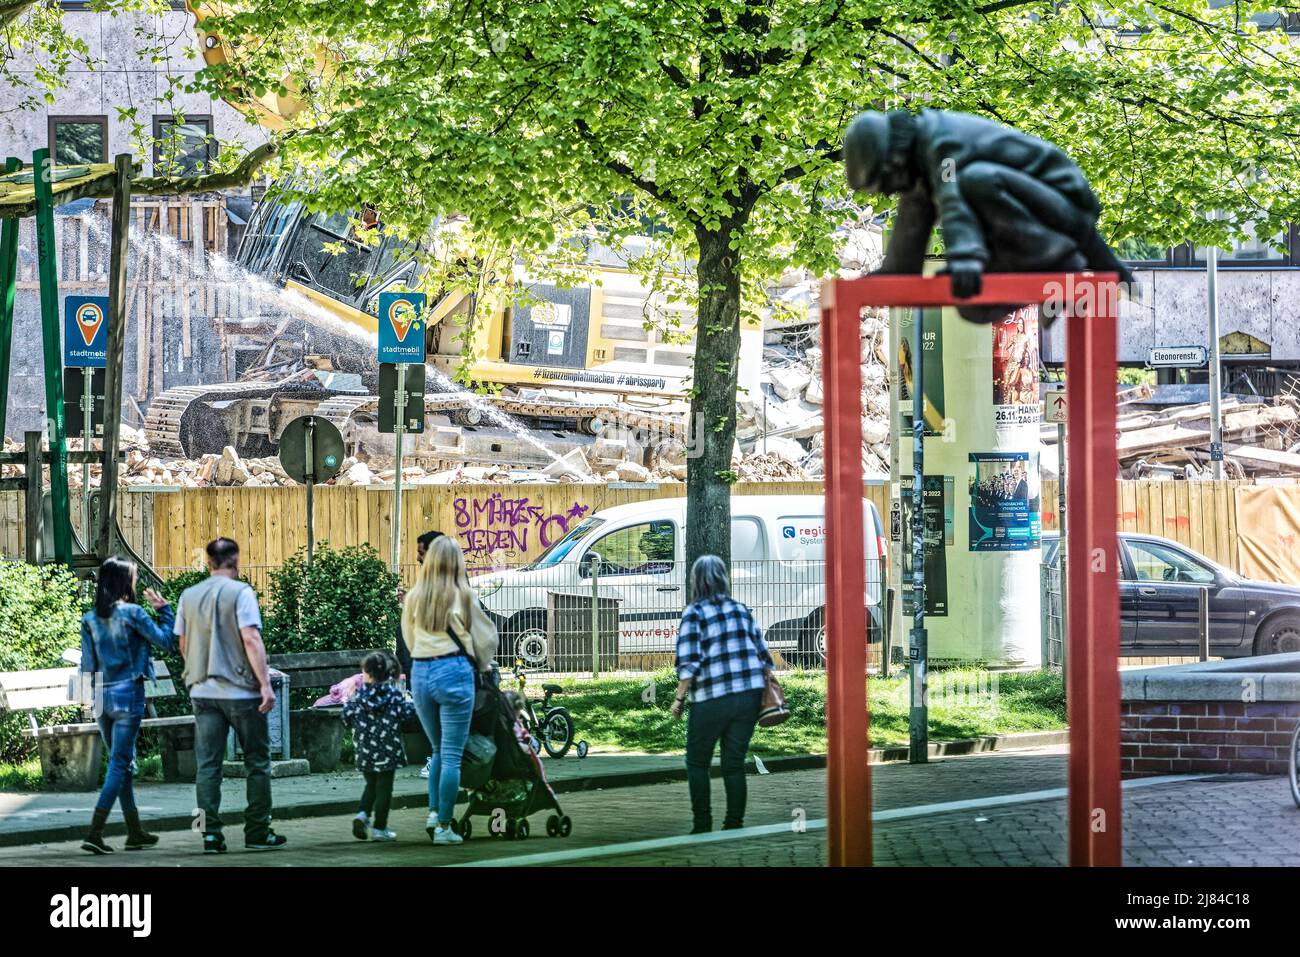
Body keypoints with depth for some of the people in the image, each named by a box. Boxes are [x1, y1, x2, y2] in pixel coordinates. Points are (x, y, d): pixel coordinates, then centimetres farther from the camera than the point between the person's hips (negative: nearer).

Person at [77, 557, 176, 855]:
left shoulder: (90, 619, 5)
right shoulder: (132, 613, -10)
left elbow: (87, 665, 5)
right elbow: (167, 642, -5)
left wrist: (93, 694, 16)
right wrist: (163, 609, 7)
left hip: (102, 695, 6)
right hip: (128, 695, -6)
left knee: (124, 764, 16)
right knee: (119, 765, -4)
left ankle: (135, 832, 21)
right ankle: (94, 833, -13)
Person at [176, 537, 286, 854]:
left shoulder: (188, 596, 8)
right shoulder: (240, 592, -8)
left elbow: (183, 644, 15)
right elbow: (251, 640, -16)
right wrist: (265, 684, -16)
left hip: (202, 692, 4)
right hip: (240, 690, -4)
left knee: (207, 765, 4)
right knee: (257, 762, 7)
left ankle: (211, 834, 0)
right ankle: (258, 832, 8)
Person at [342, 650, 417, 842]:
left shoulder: (358, 696, -4)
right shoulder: (394, 694, -8)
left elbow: (347, 718, -1)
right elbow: (407, 712, -10)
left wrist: (348, 701, 16)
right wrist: (410, 702, 10)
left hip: (365, 751, 2)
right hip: (388, 750, -2)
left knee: (371, 785, 22)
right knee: (384, 787, 5)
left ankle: (362, 814, 1)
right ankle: (379, 828, 6)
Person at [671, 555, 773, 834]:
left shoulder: (694, 613, -5)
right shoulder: (741, 610, 11)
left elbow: (688, 663, -12)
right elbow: (762, 654, 11)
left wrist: (679, 699, -4)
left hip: (712, 700, -4)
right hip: (749, 696, 4)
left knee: (697, 762, 11)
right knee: (734, 763, 11)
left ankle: (702, 826, 8)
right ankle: (734, 825, 8)